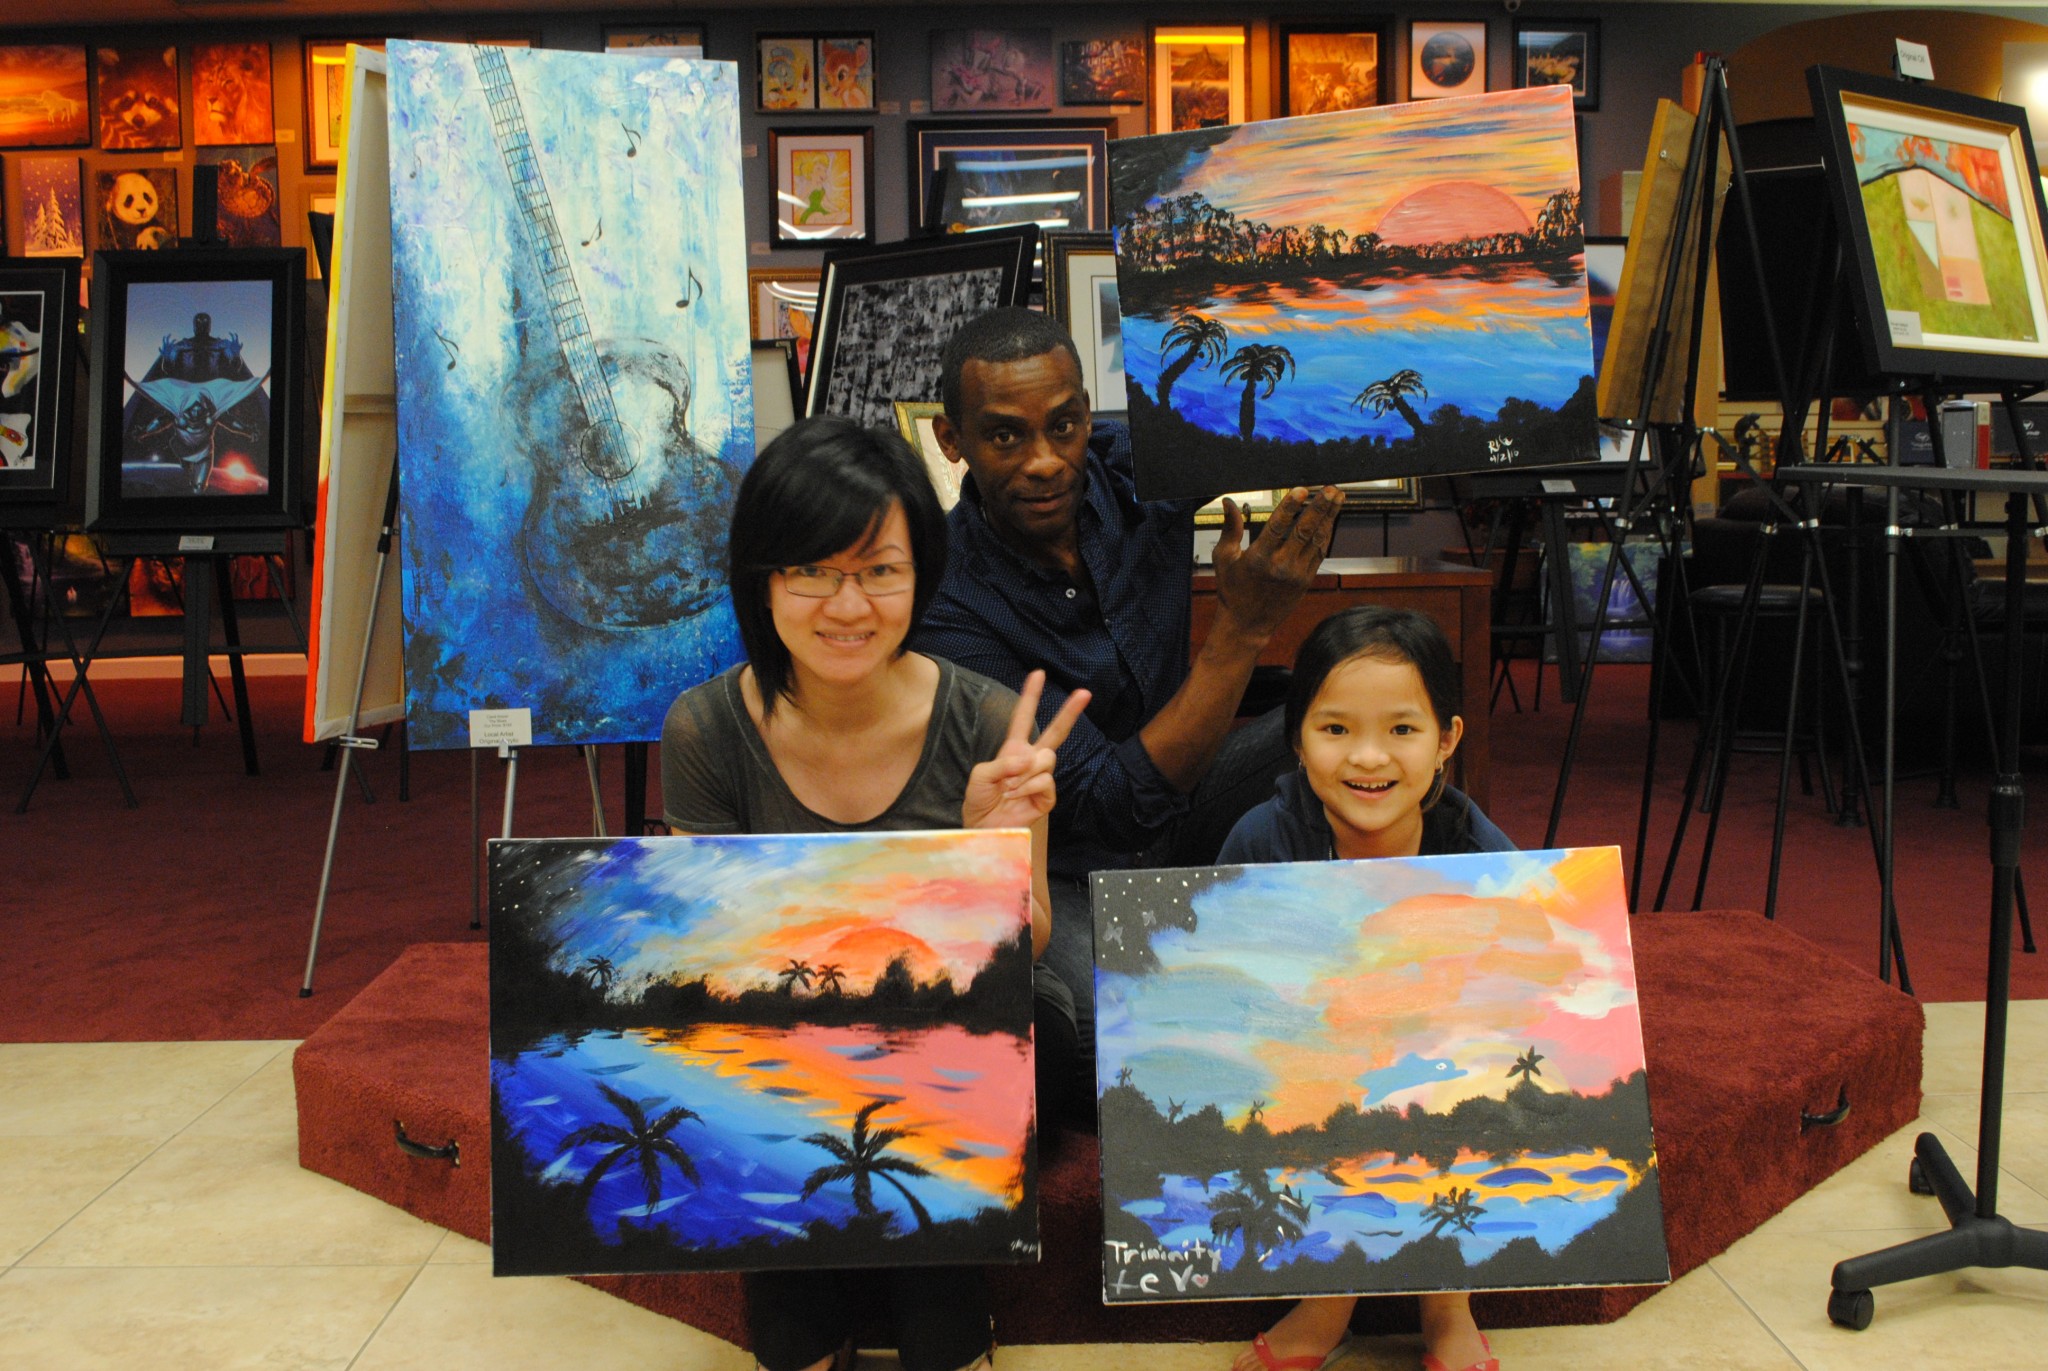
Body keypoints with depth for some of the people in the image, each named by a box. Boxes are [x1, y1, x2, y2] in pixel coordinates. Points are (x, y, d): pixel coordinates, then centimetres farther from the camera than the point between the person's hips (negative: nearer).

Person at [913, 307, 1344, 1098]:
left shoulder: (1135, 466, -14)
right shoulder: (947, 605, -28)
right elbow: (1119, 809, -31)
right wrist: (1245, 626, -37)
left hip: (1175, 801, 6)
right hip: (1061, 874, -5)